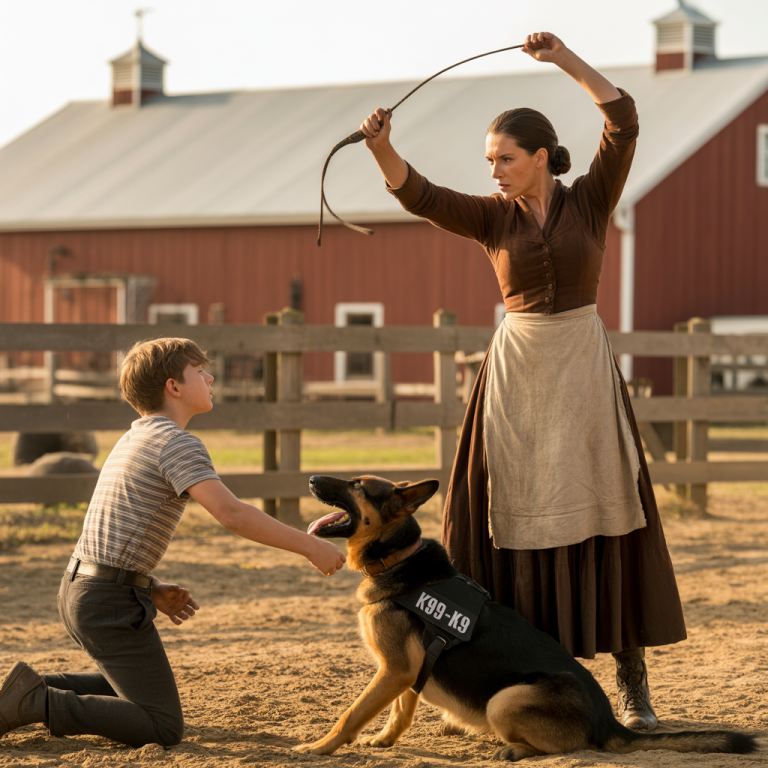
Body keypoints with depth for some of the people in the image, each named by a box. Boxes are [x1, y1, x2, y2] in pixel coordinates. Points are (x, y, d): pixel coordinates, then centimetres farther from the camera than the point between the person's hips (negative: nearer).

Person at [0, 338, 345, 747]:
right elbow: (231, 514, -25)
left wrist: (153, 589, 14)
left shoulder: (133, 440, 18)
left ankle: (34, 688, 15)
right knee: (163, 728, -8)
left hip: (79, 588, 10)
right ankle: (38, 703, -12)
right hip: (113, 602, -10)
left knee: (132, 686, 31)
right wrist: (309, 546, -21)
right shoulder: (177, 444, -13)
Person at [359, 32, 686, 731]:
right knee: (517, 524, 0)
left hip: (584, 367, -2)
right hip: (516, 373, 2)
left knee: (606, 521, -5)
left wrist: (565, 57, -13)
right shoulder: (493, 217, 4)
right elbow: (419, 195, -12)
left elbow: (624, 121, -11)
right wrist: (381, 148, -29)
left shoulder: (591, 198, 2)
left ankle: (632, 680, 2)